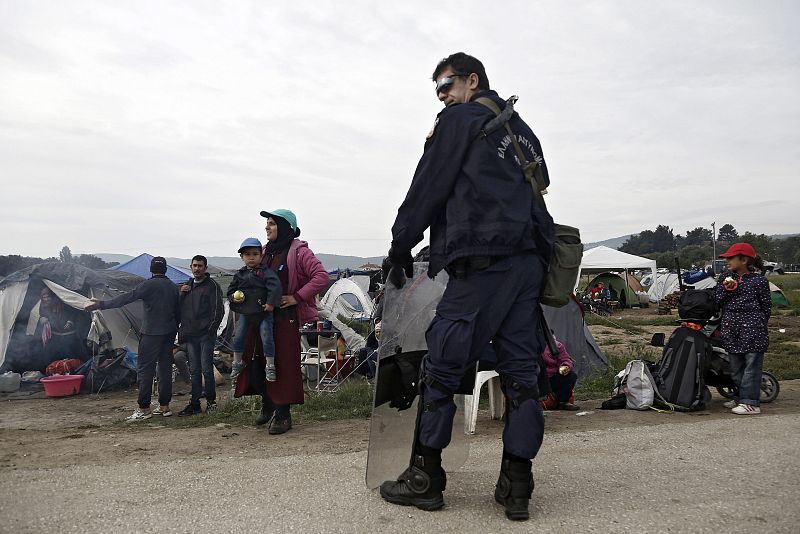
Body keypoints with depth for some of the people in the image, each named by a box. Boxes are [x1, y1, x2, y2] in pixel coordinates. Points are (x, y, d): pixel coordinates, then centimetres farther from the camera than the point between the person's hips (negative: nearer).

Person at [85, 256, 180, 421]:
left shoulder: (149, 285, -9)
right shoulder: (173, 287, 10)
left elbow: (126, 298, -15)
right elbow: (178, 311, 15)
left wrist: (102, 304, -11)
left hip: (152, 333, -7)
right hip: (169, 333, 7)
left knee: (145, 369, -3)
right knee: (165, 367, 9)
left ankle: (144, 408, -4)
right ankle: (164, 406, 13)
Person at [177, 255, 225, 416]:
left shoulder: (212, 286, -3)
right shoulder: (187, 286, 17)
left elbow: (218, 310, -6)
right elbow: (180, 309, 18)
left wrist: (211, 330, -9)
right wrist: (181, 294, 2)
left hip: (205, 335, -6)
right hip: (190, 335, 6)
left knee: (206, 369, -5)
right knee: (195, 370, 9)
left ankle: (211, 400, 9)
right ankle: (194, 403, 14)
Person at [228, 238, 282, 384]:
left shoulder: (265, 272, -7)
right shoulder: (239, 274, 8)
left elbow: (275, 286, -19)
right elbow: (231, 290, 17)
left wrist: (271, 303, -24)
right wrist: (234, 298, -4)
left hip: (263, 312, -4)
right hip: (244, 313, 4)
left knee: (267, 338, -5)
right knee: (238, 338, 3)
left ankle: (270, 366, 8)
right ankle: (237, 364, 22)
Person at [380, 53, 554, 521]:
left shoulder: (461, 119, 6)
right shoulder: (523, 131, 29)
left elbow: (428, 187, 1)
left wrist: (400, 249, 8)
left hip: (482, 261, -8)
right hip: (531, 261, 8)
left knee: (442, 368, -2)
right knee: (521, 373, 5)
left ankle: (425, 478, 5)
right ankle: (517, 486, 9)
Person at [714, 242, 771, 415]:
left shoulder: (758, 280, -3)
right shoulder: (726, 276, 10)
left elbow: (767, 306, 4)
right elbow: (717, 301, 7)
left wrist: (759, 324, 1)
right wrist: (727, 289, -9)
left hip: (752, 330, -5)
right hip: (731, 329, 5)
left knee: (751, 366, -3)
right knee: (735, 368, 13)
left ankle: (751, 403, 0)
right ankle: (740, 398, 25)